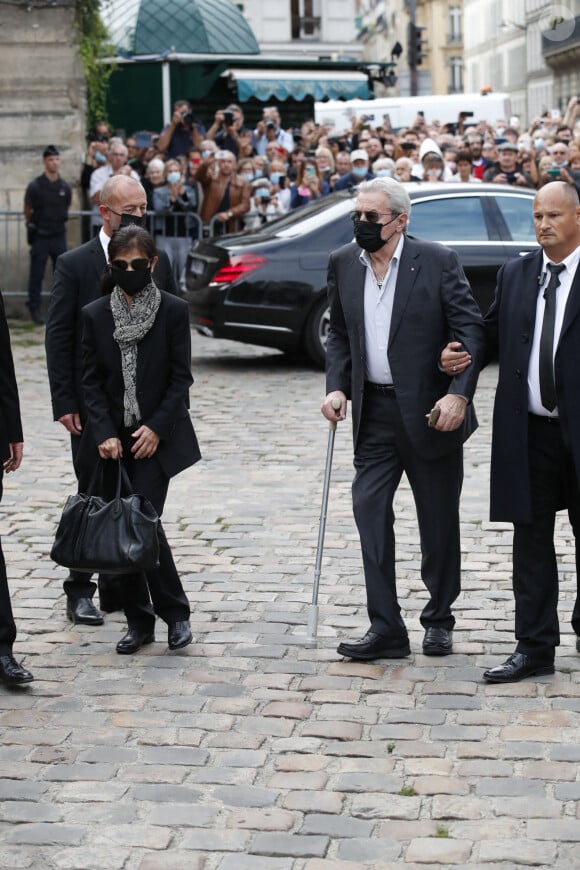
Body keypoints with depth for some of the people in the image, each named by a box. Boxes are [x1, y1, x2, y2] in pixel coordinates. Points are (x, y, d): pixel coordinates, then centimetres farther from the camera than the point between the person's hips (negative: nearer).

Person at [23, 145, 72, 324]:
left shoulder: (65, 187, 2)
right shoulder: (35, 186, -8)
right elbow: (27, 210, 3)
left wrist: (59, 221, 13)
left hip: (59, 236, 3)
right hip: (40, 237, -3)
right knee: (36, 275, 2)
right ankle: (34, 309, 9)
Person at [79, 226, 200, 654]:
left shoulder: (174, 311, -3)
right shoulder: (95, 315, 3)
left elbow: (181, 378, -3)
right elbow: (91, 380, 2)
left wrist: (157, 428, -12)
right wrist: (105, 434, -8)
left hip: (156, 438, -3)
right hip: (111, 440, 3)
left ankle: (175, 612, 5)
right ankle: (139, 621, 15)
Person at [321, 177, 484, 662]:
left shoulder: (437, 261, -8)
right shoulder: (344, 263, 6)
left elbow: (471, 330, -9)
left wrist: (459, 393, -19)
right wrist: (336, 386, 1)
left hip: (430, 412, -3)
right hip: (374, 413, 4)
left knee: (439, 521, 7)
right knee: (369, 509, -6)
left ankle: (439, 620, 23)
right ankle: (386, 628, -2)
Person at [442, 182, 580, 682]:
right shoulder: (515, 274, 10)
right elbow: (492, 334, 16)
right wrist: (460, 354, -3)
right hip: (528, 432, 4)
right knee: (531, 541, 7)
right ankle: (535, 647, 14)